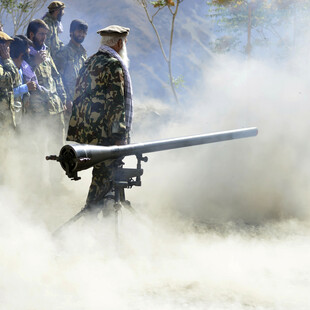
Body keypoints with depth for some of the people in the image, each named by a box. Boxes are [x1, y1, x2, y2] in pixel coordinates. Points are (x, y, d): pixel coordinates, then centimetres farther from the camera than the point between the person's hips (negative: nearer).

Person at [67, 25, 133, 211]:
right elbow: (117, 103, -17)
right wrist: (119, 135, -17)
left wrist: (74, 132, 21)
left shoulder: (89, 63, 16)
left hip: (84, 131, 9)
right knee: (104, 176, -5)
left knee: (102, 175, 15)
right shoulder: (114, 65, -10)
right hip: (103, 133, -9)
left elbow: (79, 97, 18)